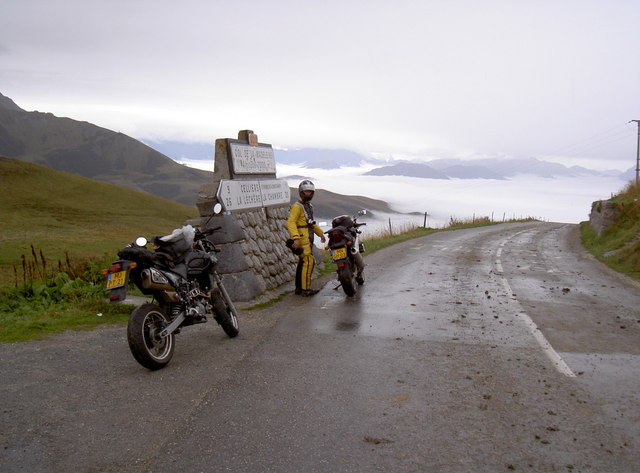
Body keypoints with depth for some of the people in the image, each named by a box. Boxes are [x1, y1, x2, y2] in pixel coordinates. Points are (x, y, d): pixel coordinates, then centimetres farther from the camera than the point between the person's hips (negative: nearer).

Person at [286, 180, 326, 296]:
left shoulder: (309, 206, 20)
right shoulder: (297, 206, -10)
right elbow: (290, 222, -20)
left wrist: (320, 233, 36)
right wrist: (295, 238, -31)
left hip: (308, 239, 10)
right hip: (301, 238, -10)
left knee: (302, 263, 12)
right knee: (308, 261, -14)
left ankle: (299, 288, 18)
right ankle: (305, 289, -13)